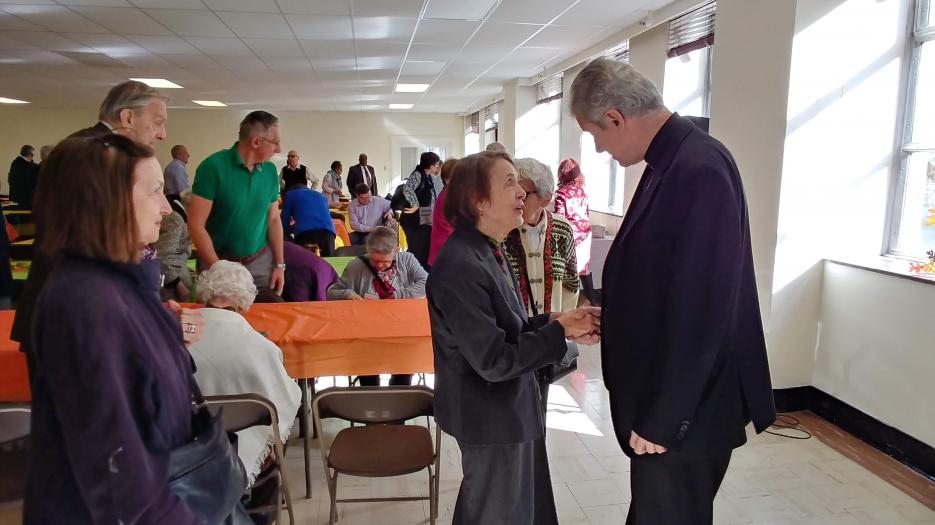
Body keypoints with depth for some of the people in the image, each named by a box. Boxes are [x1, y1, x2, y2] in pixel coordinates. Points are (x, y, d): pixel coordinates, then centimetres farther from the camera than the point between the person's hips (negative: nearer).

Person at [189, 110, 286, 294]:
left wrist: (279, 265, 3)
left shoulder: (270, 171, 1)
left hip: (261, 261, 4)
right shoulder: (214, 167, -15)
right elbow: (196, 225, -15)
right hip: (220, 262, -4)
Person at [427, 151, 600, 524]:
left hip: (508, 410, 9)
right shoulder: (460, 266, -28)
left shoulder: (487, 252, 3)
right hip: (491, 419, -9)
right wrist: (559, 331, -19)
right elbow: (493, 361, -27)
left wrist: (556, 322, -9)